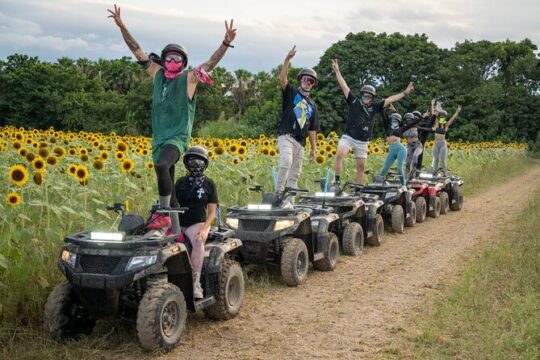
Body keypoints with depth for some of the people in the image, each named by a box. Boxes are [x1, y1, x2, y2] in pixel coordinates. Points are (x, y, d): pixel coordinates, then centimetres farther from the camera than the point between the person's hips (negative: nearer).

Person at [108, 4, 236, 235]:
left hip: (177, 137, -6)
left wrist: (226, 43, -26)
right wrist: (121, 26, 9)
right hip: (159, 138, 6)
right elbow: (137, 51, 13)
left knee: (161, 165, -35)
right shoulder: (157, 74, 11)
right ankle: (176, 232, 18)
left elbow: (212, 62, -12)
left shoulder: (189, 78, -1)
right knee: (168, 187, 9)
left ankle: (163, 214, -24)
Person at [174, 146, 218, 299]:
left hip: (198, 224, -3)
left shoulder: (209, 184, 5)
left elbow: (212, 212, 1)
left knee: (198, 241, -37)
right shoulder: (180, 182, 13)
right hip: (179, 223, 3)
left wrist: (204, 229, -16)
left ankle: (196, 282, -37)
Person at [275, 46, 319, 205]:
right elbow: (282, 78, -11)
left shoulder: (312, 105, 20)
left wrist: (314, 148, 15)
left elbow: (312, 129, 20)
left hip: (301, 142, 6)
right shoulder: (291, 93, 8)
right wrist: (287, 59, -21)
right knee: (286, 163, -27)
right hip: (286, 136, -5)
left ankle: (289, 201, 11)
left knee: (295, 174, 6)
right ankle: (278, 194, -23)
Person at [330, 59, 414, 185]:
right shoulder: (354, 101, 0)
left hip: (363, 142, 3)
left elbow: (389, 100, 5)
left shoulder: (374, 107, 5)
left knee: (361, 166, 8)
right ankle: (336, 180, -20)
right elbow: (344, 86, -3)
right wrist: (337, 71, -7)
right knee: (340, 155, -28)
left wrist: (405, 93, 1)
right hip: (348, 137, -3)